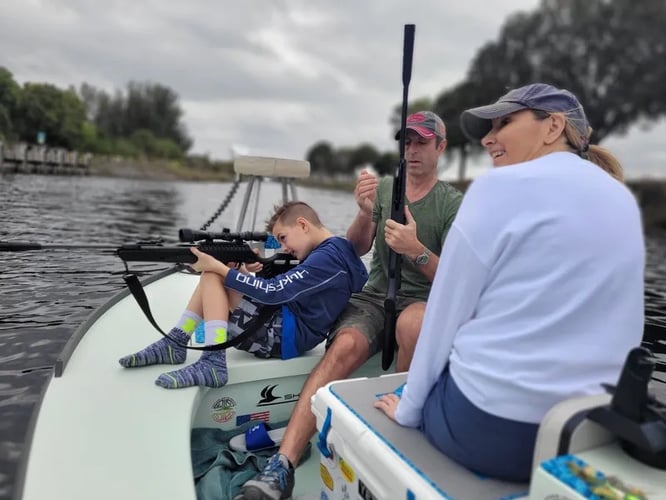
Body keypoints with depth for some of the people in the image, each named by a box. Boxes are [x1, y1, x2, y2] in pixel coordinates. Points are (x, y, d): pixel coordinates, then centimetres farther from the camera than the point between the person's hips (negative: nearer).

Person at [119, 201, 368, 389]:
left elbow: (274, 292, -23)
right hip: (285, 327, 10)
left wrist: (218, 266, -18)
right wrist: (262, 270, -4)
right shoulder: (329, 252, 14)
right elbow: (283, 286, 15)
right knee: (215, 275, 7)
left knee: (213, 278, -13)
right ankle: (174, 343, 6)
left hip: (287, 335, -10)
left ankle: (213, 364, -20)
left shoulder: (328, 257, -17)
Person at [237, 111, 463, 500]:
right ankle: (282, 467, -31)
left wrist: (417, 250, -27)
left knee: (410, 325, -38)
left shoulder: (453, 203, -1)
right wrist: (366, 213, -20)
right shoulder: (384, 187, 10)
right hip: (375, 297, 2)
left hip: (423, 301, -2)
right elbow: (357, 249, 1)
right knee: (343, 347, -28)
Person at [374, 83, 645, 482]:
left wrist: (409, 408, 1)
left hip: (492, 426, -6)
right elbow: (612, 328, 14)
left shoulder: (502, 186, -12)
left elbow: (446, 313, -11)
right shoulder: (622, 200, 9)